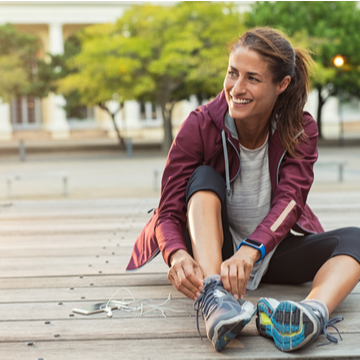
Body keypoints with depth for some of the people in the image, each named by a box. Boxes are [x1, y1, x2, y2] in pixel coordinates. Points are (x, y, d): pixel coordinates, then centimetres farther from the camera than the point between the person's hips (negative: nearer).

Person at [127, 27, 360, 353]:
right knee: (204, 177, -28)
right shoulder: (200, 127, -15)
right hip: (210, 250, -1)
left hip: (273, 249, 2)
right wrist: (177, 254, -44)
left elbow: (290, 200, -26)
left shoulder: (301, 130, -10)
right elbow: (168, 212, -20)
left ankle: (315, 312, -55)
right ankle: (213, 300, -48)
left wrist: (250, 252, -47)